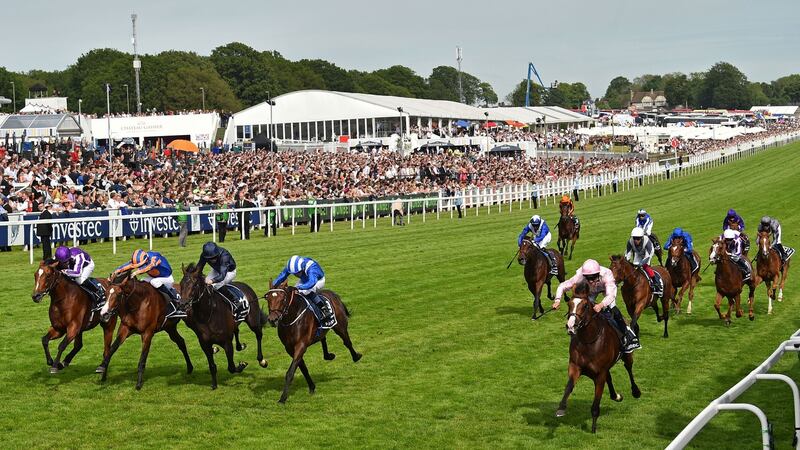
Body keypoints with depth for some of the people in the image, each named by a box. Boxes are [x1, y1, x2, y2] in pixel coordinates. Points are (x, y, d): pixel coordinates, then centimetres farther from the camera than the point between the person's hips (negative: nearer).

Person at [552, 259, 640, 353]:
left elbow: (611, 295, -52)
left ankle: (628, 335, -16)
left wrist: (601, 305, -70)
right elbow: (562, 286, -31)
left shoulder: (606, 274, -44)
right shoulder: (580, 276, -39)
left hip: (606, 287, -2)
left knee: (612, 308, -23)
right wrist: (557, 300, -49)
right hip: (590, 290, 3)